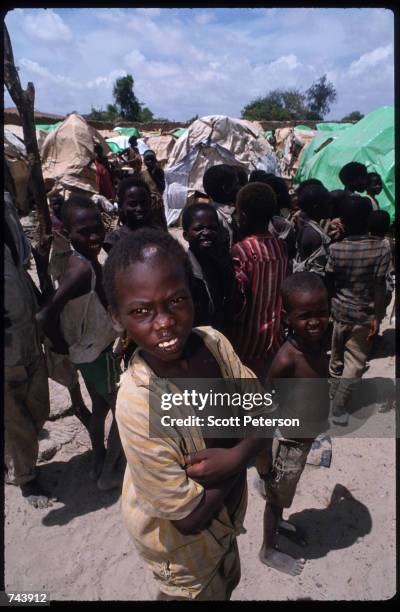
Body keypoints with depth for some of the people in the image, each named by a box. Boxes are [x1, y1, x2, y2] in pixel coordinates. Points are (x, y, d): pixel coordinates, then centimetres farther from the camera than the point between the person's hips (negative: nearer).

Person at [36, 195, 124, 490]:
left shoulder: (82, 260, -3)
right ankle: (109, 474, 27)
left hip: (88, 351, 8)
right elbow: (46, 315, -34)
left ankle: (99, 464, 44)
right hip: (100, 354, -8)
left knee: (100, 408, 25)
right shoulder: (84, 268, -29)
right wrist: (61, 345, -17)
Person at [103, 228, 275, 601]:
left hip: (225, 512, 5)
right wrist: (241, 458, -20)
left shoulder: (214, 342, -22)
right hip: (182, 543, -5)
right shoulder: (138, 403, -38)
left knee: (229, 582, 34)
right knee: (209, 592, 26)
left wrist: (234, 456, -27)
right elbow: (191, 517, -28)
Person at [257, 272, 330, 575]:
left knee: (284, 493, 32)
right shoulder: (287, 359, -34)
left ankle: (278, 521, 60)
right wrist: (262, 455, -17)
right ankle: (269, 551, 45)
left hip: (308, 436, 7)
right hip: (289, 442, -7)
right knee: (276, 497, 19)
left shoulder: (319, 342, -10)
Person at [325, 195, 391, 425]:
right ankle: (339, 408, 9)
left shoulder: (335, 248, -9)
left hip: (340, 310, 3)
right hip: (364, 315, -3)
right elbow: (379, 286, -15)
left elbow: (329, 283, -2)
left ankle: (334, 391, 42)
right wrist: (377, 317, -7)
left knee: (337, 355, 22)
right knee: (354, 363, 7)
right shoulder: (382, 248, -14)